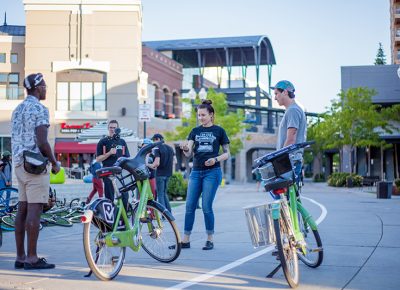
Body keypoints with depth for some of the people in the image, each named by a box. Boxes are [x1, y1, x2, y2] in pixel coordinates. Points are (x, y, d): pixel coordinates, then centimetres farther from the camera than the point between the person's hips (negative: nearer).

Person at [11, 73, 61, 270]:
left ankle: (20, 257, 11)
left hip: (19, 163, 9)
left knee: (22, 209, 9)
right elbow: (42, 142, -18)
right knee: (35, 209, -8)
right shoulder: (39, 109, -11)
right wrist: (55, 163, -7)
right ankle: (32, 258, -7)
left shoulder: (17, 110, 18)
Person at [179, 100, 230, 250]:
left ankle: (210, 239, 6)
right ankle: (186, 240, 6)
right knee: (189, 206, 1)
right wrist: (185, 149, -22)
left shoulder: (219, 131, 2)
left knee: (206, 206, -6)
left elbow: (227, 153, 4)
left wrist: (215, 159, -15)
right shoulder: (195, 131, 11)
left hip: (212, 172, -4)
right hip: (196, 172, 4)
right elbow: (188, 153, 1)